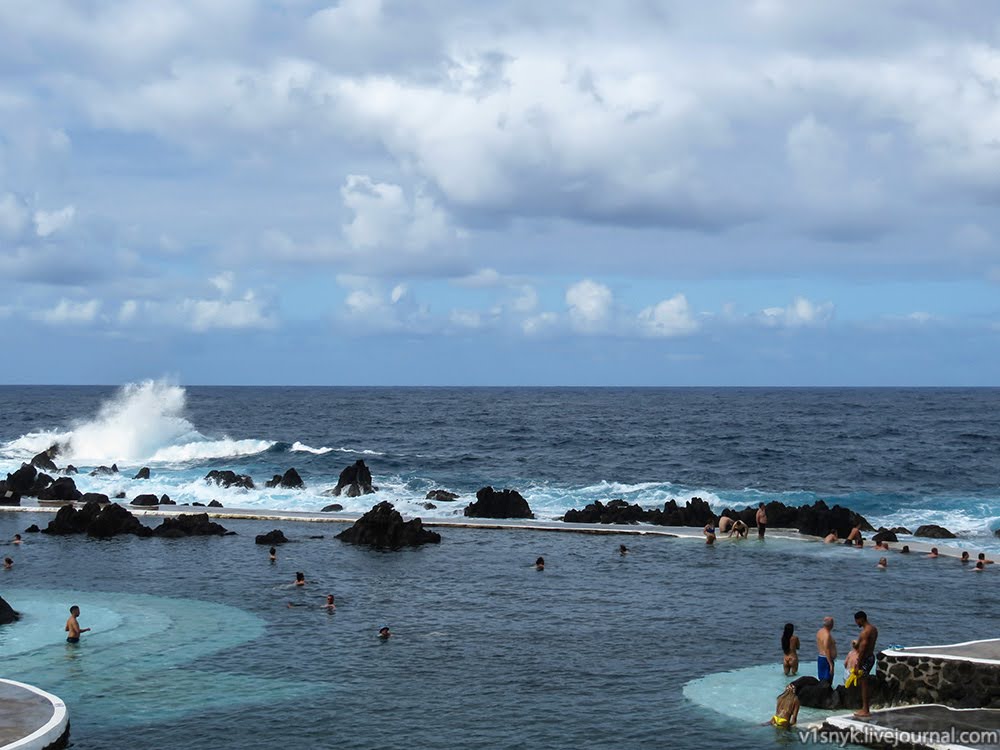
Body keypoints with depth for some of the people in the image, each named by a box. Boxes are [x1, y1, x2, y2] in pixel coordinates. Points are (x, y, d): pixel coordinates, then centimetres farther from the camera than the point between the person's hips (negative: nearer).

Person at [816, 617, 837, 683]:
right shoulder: (827, 635, -20)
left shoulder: (819, 632, 9)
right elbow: (827, 650, -24)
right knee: (827, 682, -8)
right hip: (826, 659, -10)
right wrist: (830, 664, -23)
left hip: (820, 657, 10)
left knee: (822, 680, 14)